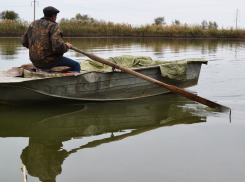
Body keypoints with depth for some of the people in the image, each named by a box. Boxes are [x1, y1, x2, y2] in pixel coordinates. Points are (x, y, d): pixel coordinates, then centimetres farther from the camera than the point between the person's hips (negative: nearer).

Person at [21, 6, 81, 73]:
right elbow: (58, 47, -26)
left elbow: (24, 41, 12)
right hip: (49, 61, -8)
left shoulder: (34, 24, 7)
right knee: (76, 66, 5)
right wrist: (66, 46, -6)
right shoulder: (54, 27, -14)